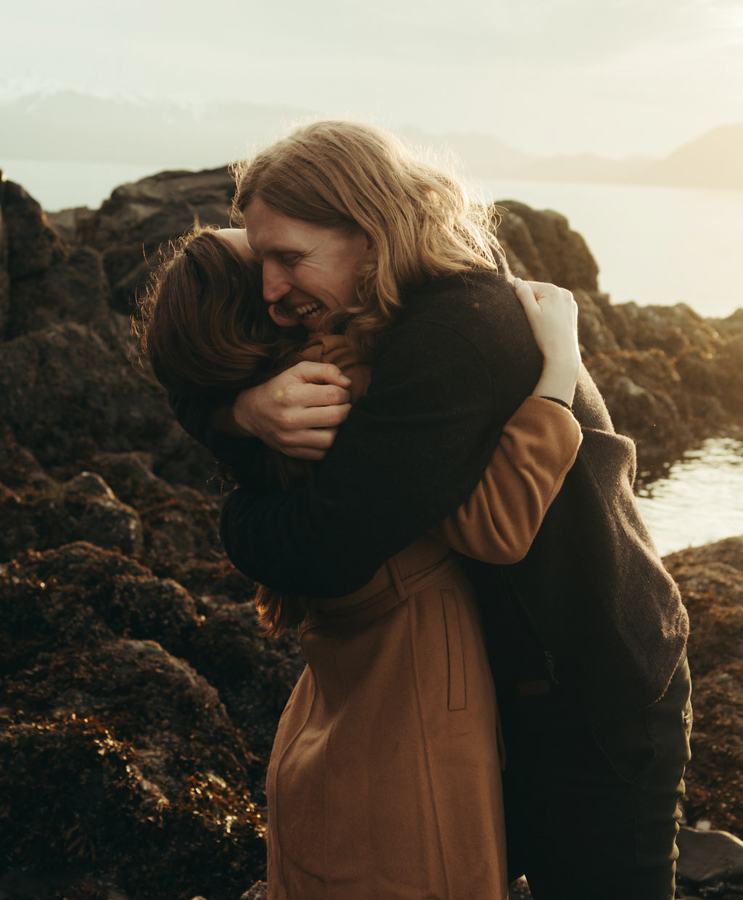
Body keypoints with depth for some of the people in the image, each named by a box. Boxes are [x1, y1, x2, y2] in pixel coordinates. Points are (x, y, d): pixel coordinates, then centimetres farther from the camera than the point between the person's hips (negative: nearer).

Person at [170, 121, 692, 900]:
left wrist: (239, 517, -9)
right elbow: (194, 398, 1)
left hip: (594, 719, -8)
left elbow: (324, 553, -32)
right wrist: (248, 410, -23)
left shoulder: (456, 338, -29)